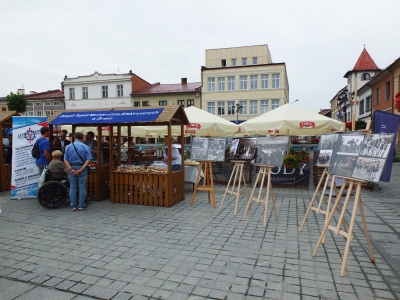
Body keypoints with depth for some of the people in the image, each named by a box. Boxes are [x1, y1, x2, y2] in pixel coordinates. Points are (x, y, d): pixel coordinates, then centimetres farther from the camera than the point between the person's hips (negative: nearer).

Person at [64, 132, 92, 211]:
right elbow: (88, 160, -13)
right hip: (82, 168, -2)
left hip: (72, 169, 2)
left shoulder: (68, 147, 4)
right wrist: (81, 170, -15)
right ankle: (81, 206, 9)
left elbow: (65, 160, -3)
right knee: (82, 187, 5)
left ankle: (73, 206, 12)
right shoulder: (86, 147, -3)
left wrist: (71, 169, -10)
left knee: (72, 187, 9)